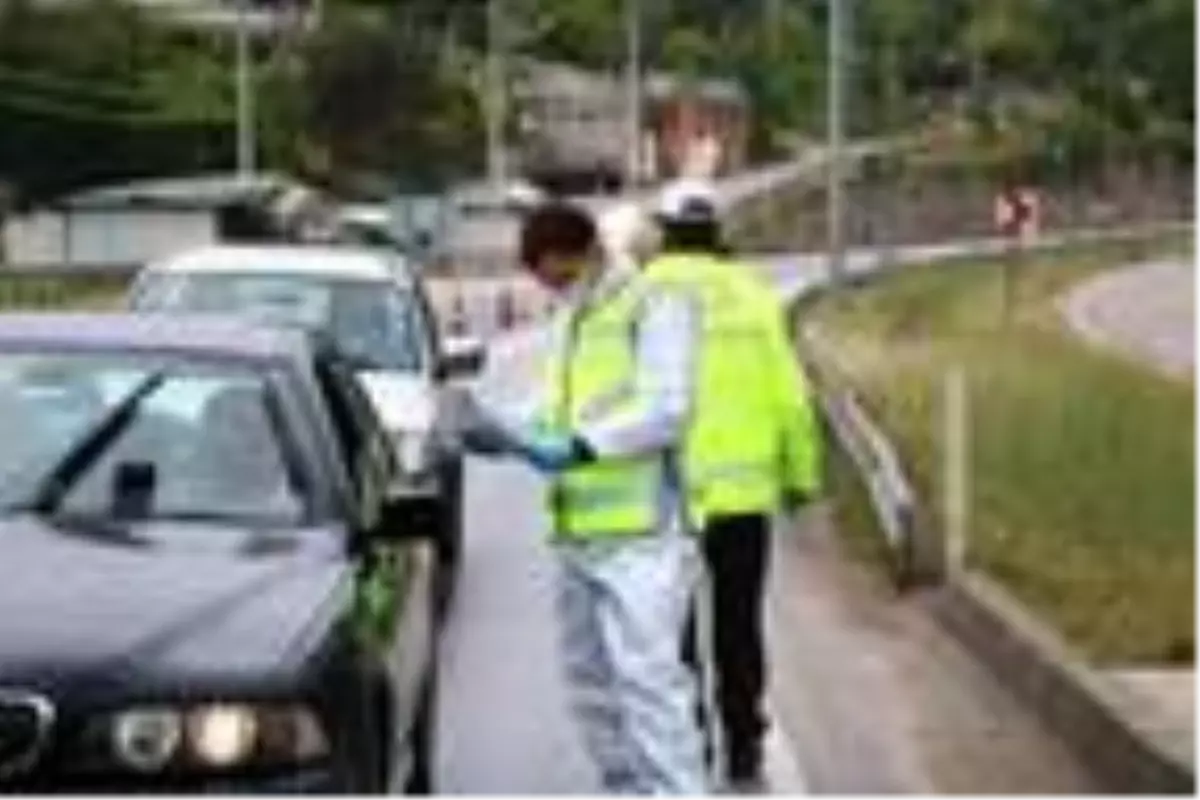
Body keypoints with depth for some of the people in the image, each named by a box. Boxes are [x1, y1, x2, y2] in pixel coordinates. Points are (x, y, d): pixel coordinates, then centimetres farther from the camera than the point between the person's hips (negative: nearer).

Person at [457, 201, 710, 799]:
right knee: (588, 674, 14)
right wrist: (500, 430, -1)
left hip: (643, 530, -9)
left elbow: (666, 411, -17)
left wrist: (577, 447, -26)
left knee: (645, 674, -14)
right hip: (578, 529, 9)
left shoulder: (656, 308, -5)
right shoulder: (567, 324, 21)